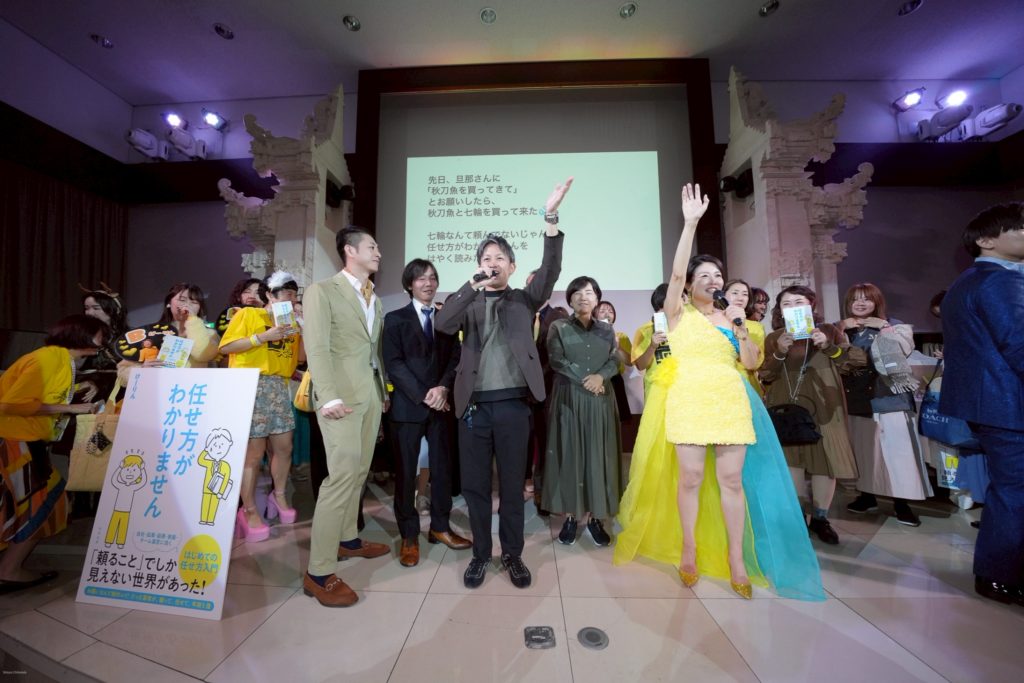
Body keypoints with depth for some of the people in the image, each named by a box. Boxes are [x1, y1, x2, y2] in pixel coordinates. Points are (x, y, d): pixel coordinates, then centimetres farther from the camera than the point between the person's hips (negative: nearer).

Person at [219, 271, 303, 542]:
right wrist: (264, 336, -15)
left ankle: (279, 496, 29)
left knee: (284, 447, 8)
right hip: (250, 386, -6)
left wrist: (303, 330, 2)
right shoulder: (247, 314, 1)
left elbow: (299, 356, 14)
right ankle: (249, 511, 12)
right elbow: (226, 347, -8)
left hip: (279, 388, 6)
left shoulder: (291, 321, 18)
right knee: (253, 452, -3)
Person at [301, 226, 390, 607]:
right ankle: (319, 573, 2)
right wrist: (329, 397, -21)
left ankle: (348, 539, 31)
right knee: (342, 475, -9)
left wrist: (385, 390, 11)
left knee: (359, 472, 13)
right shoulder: (322, 291, -4)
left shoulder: (375, 300, 17)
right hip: (342, 395, -7)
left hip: (372, 394, 7)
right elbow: (317, 348, -14)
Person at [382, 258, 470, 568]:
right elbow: (394, 364, -6)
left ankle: (440, 527, 26)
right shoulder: (395, 319, 3)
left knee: (442, 467, 9)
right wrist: (423, 395, -14)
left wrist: (443, 388, -13)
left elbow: (455, 358, 5)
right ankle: (409, 536, 20)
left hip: (442, 403, 3)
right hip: (408, 405, -3)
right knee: (405, 471, 5)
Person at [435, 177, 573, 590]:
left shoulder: (525, 299, 9)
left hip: (513, 404, -1)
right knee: (474, 484, 10)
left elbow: (550, 270, -8)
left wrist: (550, 218, -19)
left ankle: (513, 555, 29)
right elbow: (443, 324, -9)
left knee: (512, 483, 10)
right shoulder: (468, 301, 10)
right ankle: (480, 553, 30)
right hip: (474, 405, 1)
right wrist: (472, 285, -19)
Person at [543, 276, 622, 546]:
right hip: (569, 398, -2)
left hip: (600, 400, 3)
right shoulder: (558, 327, 4)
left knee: (598, 454, 3)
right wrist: (584, 380, -13)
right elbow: (557, 361, -7)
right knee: (569, 453, 0)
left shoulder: (606, 329, 12)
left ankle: (594, 517, 13)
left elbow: (615, 361, 3)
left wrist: (600, 376, -16)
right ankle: (570, 516, 10)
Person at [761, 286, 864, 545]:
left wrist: (829, 346, -15)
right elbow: (765, 377, 0)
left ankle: (820, 518, 18)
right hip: (787, 408, 0)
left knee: (825, 460, 1)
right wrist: (780, 352, -16)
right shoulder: (774, 338, 7)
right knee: (792, 461, -1)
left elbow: (859, 360, 0)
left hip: (822, 407, 0)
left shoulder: (827, 330, 7)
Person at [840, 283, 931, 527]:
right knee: (863, 448, 10)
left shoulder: (892, 325, 5)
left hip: (889, 396, -2)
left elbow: (905, 347, -10)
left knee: (897, 449, -2)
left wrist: (884, 327, -12)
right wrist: (839, 330, -13)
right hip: (857, 399, 2)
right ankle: (867, 496, 22)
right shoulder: (841, 329, 9)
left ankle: (901, 502, 9)